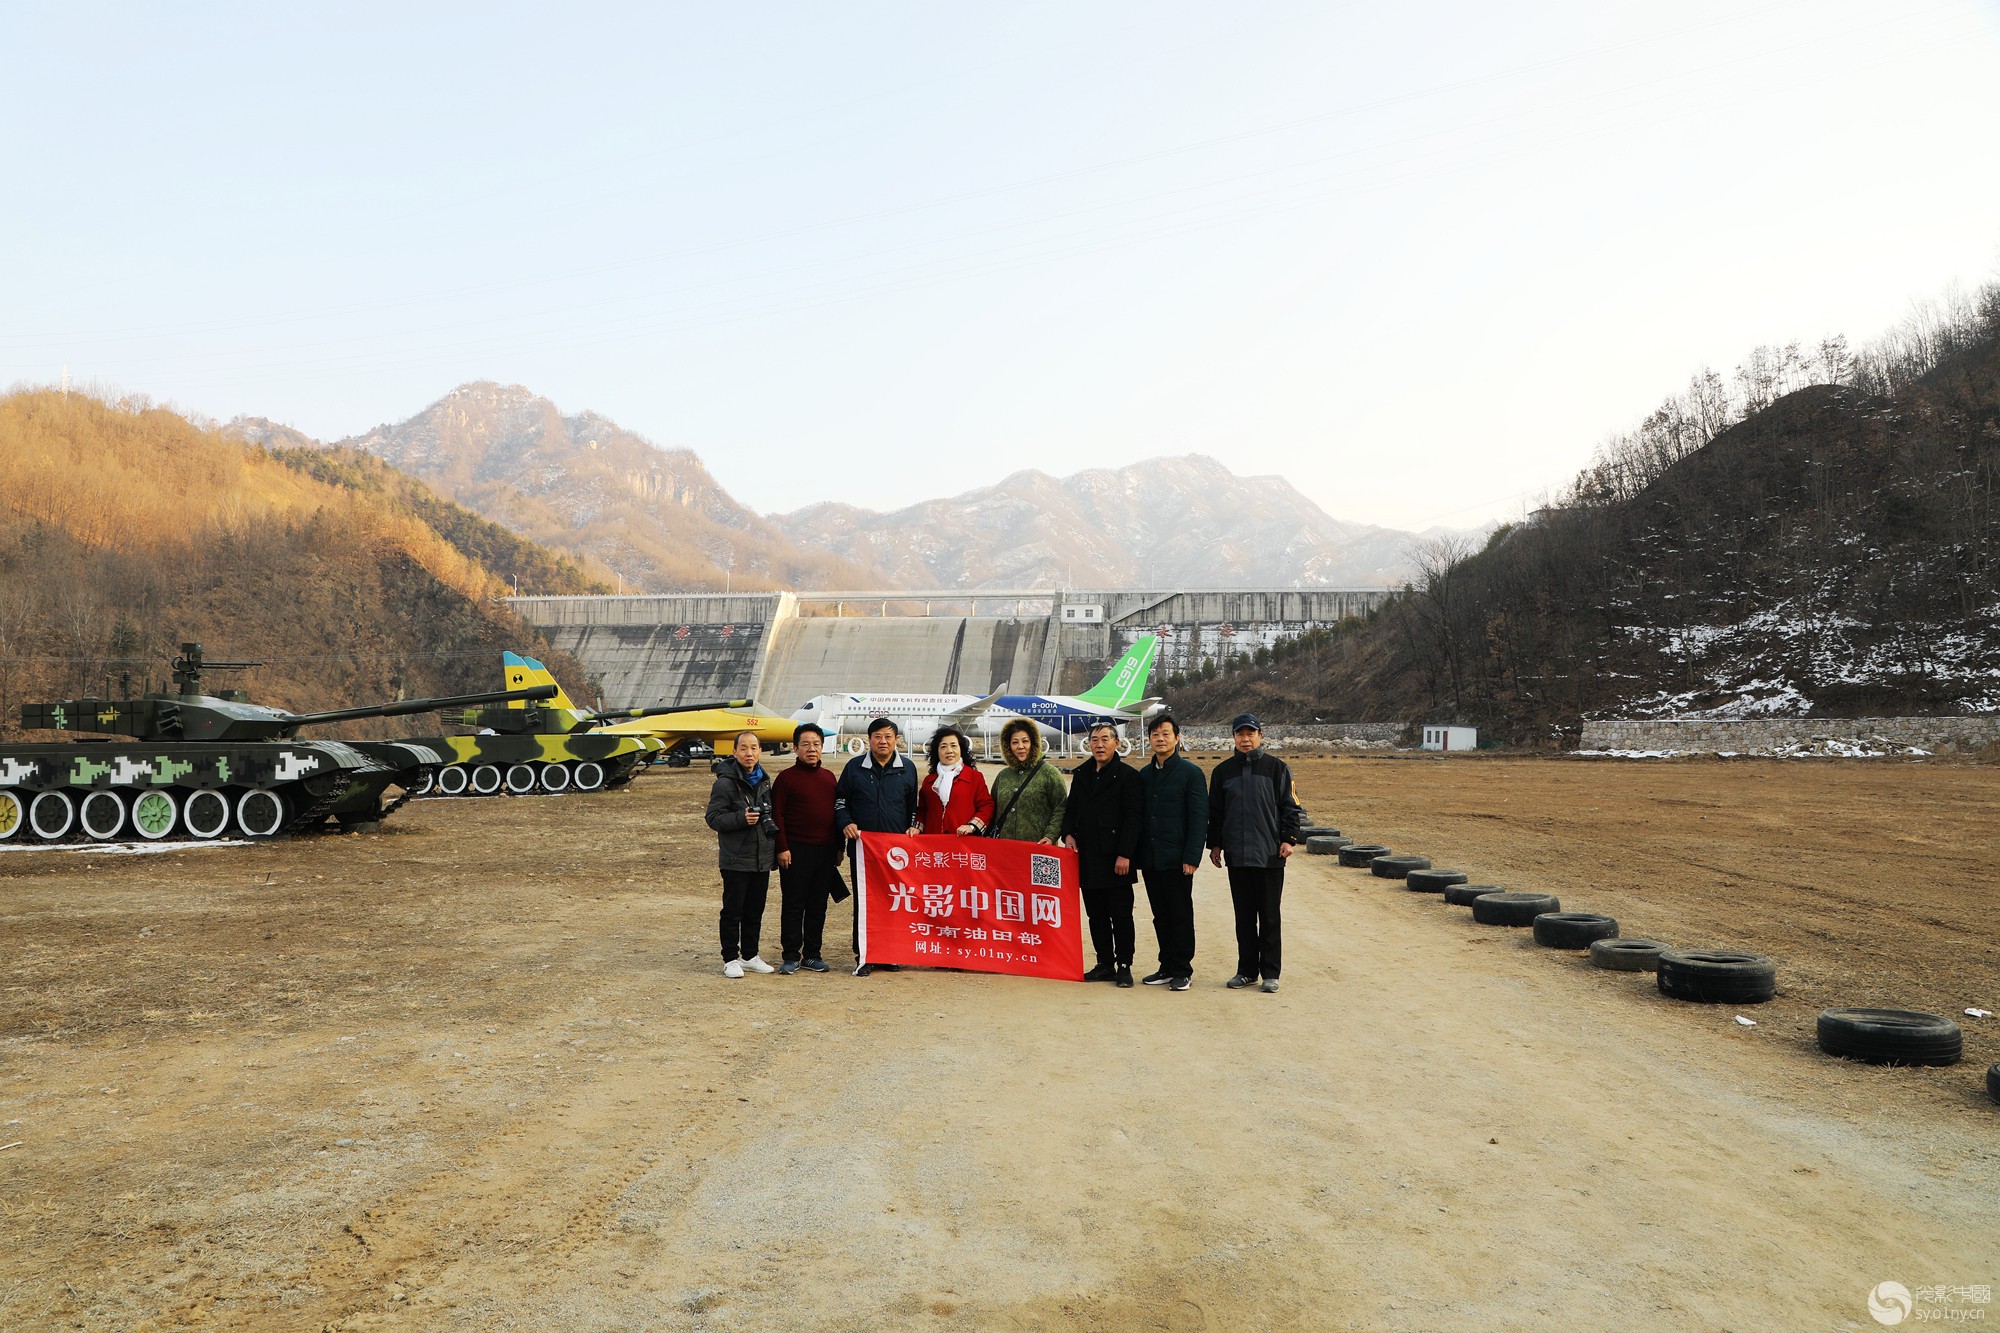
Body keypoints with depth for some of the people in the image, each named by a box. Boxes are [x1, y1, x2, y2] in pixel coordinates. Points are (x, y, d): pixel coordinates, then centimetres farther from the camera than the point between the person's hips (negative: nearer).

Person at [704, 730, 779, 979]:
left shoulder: (764, 781, 12)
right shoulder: (725, 782, -9)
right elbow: (713, 817, -11)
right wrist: (741, 818, -25)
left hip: (762, 860, 6)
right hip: (736, 860, -6)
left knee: (755, 911, 13)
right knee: (733, 911, 1)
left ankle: (749, 956, 24)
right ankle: (730, 959, 11)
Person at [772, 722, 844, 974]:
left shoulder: (829, 777, 13)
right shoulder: (786, 777, -3)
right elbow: (777, 815, -5)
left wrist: (838, 847, 15)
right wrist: (782, 848, -11)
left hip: (825, 850, 5)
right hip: (796, 851, -5)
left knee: (818, 905, 9)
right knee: (793, 905, 0)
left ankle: (812, 954, 17)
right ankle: (791, 956, 8)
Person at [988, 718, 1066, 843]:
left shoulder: (1050, 773, -1)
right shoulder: (1003, 775, 14)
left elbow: (1061, 808, -6)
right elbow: (993, 808, 20)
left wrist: (1050, 836, -16)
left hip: (1037, 846, -4)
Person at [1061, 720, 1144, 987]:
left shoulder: (1127, 775, -5)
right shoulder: (1081, 774, 14)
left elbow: (1133, 817, -10)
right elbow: (1071, 807, 21)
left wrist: (1124, 854, -16)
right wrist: (1068, 833, 2)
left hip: (1115, 859, -6)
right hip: (1088, 859, 6)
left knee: (1120, 915, 0)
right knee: (1096, 915, 10)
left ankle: (1124, 966, 7)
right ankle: (1105, 964, 19)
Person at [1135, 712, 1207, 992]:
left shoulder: (1190, 772, -4)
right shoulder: (1144, 775, 13)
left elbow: (1199, 818, -8)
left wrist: (1191, 857, -15)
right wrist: (1137, 853, 8)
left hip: (1177, 859, -5)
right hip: (1150, 859, 5)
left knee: (1180, 916, 1)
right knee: (1161, 916, 11)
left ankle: (1182, 971, 9)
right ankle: (1167, 968, 19)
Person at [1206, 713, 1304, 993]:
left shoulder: (1277, 768, 1)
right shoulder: (1223, 771, 9)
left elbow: (1290, 807, 1)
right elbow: (1215, 811, 13)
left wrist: (1289, 839, -7)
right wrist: (1215, 844, 9)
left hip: (1270, 854, -2)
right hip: (1236, 855, 3)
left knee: (1269, 916, 3)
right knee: (1244, 916, 8)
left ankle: (1270, 973, 9)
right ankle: (1246, 970, 16)